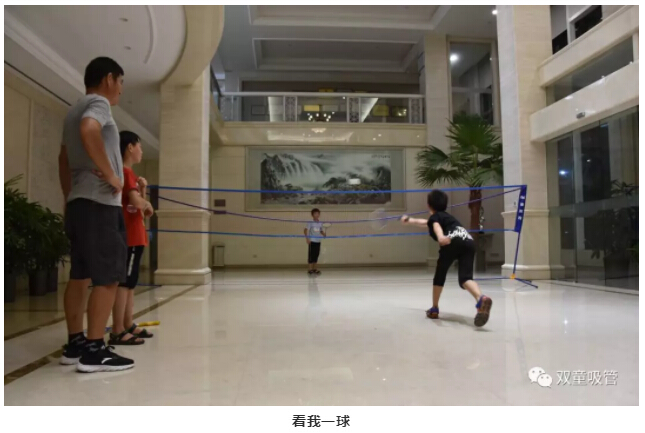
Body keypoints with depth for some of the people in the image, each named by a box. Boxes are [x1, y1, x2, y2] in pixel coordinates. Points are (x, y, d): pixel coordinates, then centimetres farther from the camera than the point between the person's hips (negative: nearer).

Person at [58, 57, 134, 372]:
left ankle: (74, 344, 17)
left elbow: (63, 160, 25)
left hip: (77, 202, 10)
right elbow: (89, 131, -27)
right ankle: (93, 350, -6)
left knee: (80, 276, 11)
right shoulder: (98, 103, -5)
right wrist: (110, 174, -20)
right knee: (108, 278, -8)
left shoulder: (74, 111, 24)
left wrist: (69, 198, 24)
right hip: (99, 203, -10)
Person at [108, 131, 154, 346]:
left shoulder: (129, 173, 20)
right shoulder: (125, 171, -10)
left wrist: (143, 188, 6)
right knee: (124, 282, -10)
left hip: (135, 236, 10)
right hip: (129, 236, -10)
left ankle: (128, 326, 20)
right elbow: (136, 202, -23)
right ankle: (117, 332, -7)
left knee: (130, 283, 13)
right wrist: (147, 204, -3)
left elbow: (139, 204, 21)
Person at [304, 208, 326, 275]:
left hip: (318, 241, 6)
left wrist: (324, 234, -4)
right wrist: (307, 238, -25)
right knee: (311, 255, -3)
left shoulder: (320, 223, 8)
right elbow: (306, 230, -14)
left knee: (316, 255, 10)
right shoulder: (310, 223, -9)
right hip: (312, 241, -5)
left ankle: (315, 269, 18)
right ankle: (310, 270, 2)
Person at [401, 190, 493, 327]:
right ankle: (482, 300, -42)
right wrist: (409, 220, 73)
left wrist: (441, 237, -33)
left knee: (440, 275, 14)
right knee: (465, 277, -10)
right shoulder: (445, 215, 40)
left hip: (453, 241, -6)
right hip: (468, 241, 6)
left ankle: (434, 309, 20)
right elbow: (425, 222, 59)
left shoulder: (435, 216, 17)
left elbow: (436, 226, -11)